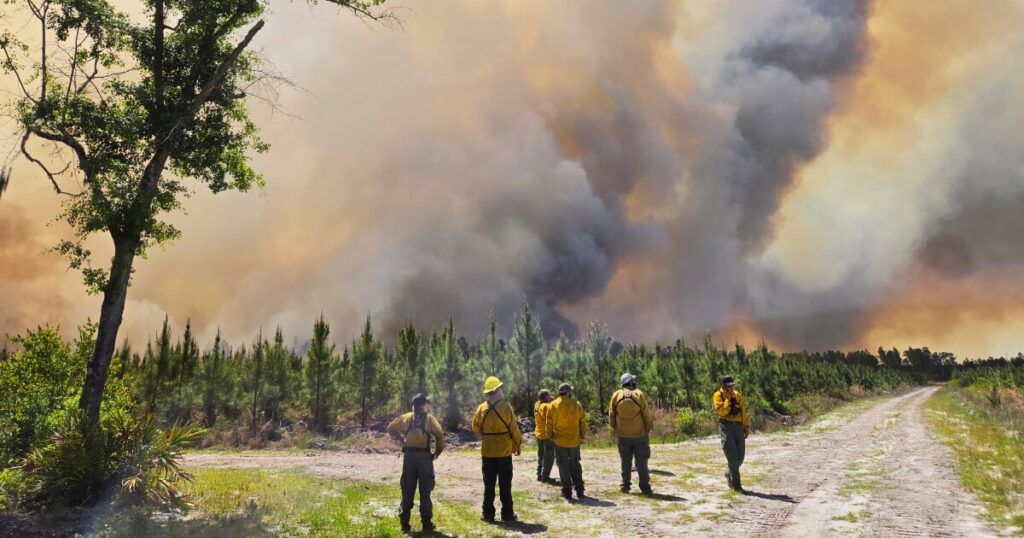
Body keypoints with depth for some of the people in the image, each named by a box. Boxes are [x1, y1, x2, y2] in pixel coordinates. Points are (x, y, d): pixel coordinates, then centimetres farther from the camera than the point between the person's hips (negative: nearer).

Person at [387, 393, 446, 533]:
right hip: (424, 455, -3)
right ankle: (426, 524, 6)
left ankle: (404, 523, 12)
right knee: (424, 491, 4)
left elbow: (390, 428, 16)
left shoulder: (406, 417, 10)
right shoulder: (429, 418, -1)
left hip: (409, 455, 3)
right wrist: (437, 452, 2)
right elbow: (440, 435, -10)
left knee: (407, 490, 10)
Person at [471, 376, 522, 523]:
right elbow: (514, 428, -8)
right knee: (505, 484, 6)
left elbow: (476, 428, 4)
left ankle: (488, 514, 11)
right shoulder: (505, 407, -11)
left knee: (489, 484, 9)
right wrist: (517, 444, 4)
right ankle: (507, 514, 10)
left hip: (487, 451, 3)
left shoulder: (481, 408, -2)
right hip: (504, 450, -3)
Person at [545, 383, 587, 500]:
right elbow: (583, 421, 0)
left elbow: (548, 423, -3)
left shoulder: (552, 405, -6)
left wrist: (550, 435, 9)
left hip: (559, 441, -1)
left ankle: (567, 491, 7)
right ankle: (579, 490, 17)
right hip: (574, 440, 1)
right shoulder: (576, 405, -4)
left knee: (563, 466, 7)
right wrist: (583, 435, 11)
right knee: (575, 465, 16)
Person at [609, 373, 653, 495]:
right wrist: (649, 429, 4)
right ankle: (645, 488, 5)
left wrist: (614, 428, 16)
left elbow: (611, 414, 2)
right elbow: (646, 415, -8)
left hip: (623, 435, 2)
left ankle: (625, 486, 17)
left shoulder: (616, 395, -3)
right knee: (641, 462, 4)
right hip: (639, 434, -2)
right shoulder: (639, 395, -11)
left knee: (625, 462, 15)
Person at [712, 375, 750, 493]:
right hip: (726, 426, -5)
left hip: (738, 426, 5)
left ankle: (730, 475, 33)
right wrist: (728, 399, -14)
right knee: (732, 456, -7)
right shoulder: (718, 395, -4)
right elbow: (721, 411, -16)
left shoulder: (737, 395, 13)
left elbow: (743, 411, 14)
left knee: (740, 456, 7)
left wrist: (746, 426, 9)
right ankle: (736, 485, -1)